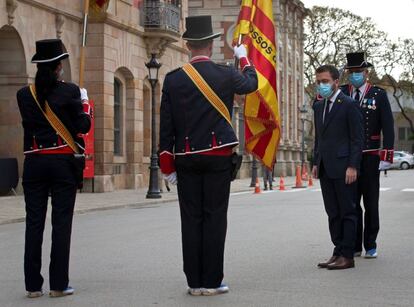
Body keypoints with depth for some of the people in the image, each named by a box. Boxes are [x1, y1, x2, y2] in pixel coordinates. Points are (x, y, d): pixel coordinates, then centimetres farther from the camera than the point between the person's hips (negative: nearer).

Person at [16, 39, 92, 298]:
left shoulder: (24, 94, 3)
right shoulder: (69, 91, -7)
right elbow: (83, 126, -4)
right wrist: (85, 103, 13)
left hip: (34, 162, 3)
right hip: (63, 161, -3)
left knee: (34, 223, 6)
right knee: (61, 223, 2)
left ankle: (33, 284, 7)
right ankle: (59, 283, 3)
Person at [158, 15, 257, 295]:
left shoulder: (173, 79, 0)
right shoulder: (226, 75, -4)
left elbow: (166, 125, 2)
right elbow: (252, 83, 19)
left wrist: (167, 165, 8)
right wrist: (243, 57, 37)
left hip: (186, 157, 2)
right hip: (218, 156, -2)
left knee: (191, 219, 6)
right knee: (215, 217, 1)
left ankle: (194, 281, 9)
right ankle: (211, 281, 2)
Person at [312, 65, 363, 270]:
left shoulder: (349, 105, -7)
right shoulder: (318, 106, 15)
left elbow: (357, 139, -10)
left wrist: (353, 166, -15)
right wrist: (316, 163, 14)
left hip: (343, 168, -7)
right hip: (325, 169, 7)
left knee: (347, 212, -2)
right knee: (333, 213, 9)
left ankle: (347, 256, 0)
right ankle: (338, 252, 14)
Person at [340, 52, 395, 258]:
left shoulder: (378, 95, 0)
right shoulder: (341, 94, 6)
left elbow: (388, 127, -4)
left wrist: (386, 156, -10)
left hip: (370, 158, -2)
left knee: (371, 202, 5)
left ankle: (370, 246, 13)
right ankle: (354, 246, 11)